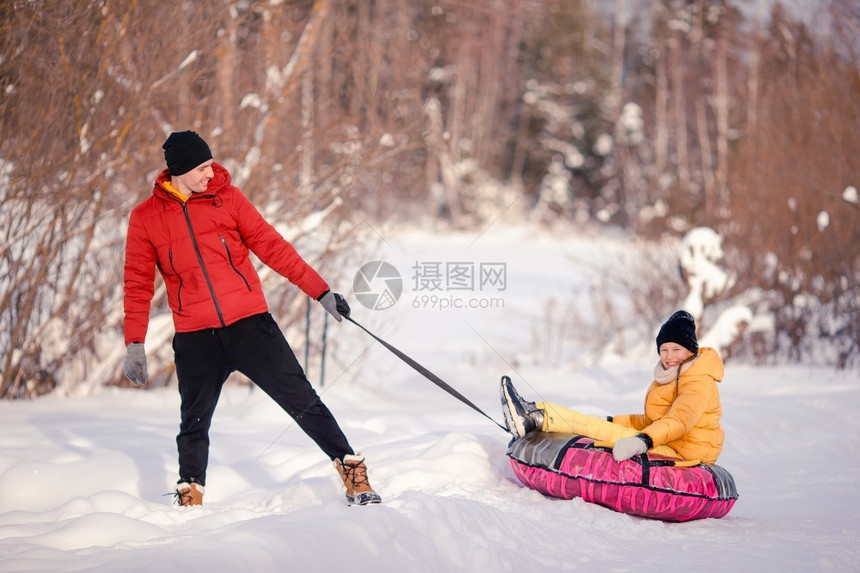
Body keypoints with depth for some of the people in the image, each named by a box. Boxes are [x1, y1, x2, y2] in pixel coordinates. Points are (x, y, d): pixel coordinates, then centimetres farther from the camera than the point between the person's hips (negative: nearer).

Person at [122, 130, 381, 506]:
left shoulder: (227, 198, 4)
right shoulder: (145, 218, 3)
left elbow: (271, 246, 5)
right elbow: (138, 284, 7)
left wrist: (320, 291, 2)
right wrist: (134, 344, 1)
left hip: (250, 323, 0)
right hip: (195, 337, 0)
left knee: (302, 401, -2)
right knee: (194, 424, 7)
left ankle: (352, 472, 4)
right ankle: (190, 499, 24)